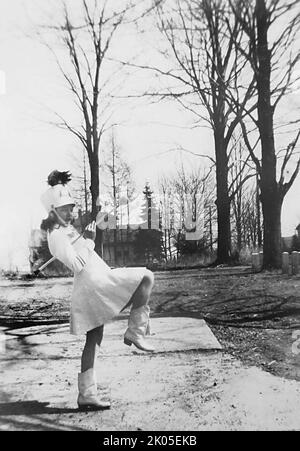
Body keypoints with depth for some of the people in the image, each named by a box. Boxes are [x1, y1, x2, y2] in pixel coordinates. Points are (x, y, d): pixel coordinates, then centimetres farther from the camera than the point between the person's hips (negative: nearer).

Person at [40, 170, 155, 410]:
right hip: (95, 283, -10)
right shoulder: (58, 236, -11)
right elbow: (77, 264, -19)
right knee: (146, 277, -15)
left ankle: (87, 395, 20)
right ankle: (135, 331, -10)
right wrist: (89, 240, -10)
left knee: (92, 342, 14)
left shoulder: (65, 230, 19)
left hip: (91, 291, 10)